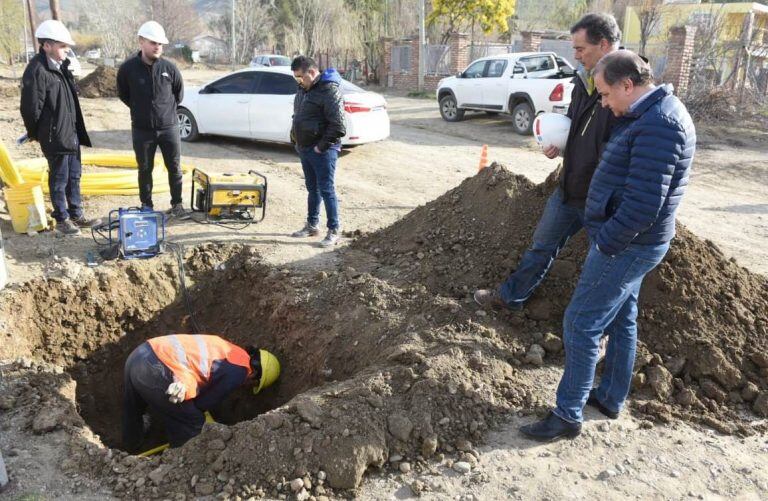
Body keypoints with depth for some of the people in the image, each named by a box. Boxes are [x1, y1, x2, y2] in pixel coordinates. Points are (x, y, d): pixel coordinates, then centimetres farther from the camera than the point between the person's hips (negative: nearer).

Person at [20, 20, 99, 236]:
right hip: (55, 136, -8)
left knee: (74, 176, 16)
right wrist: (36, 133, -5)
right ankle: (62, 219, 16)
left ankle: (76, 215, 28)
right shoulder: (37, 70, -18)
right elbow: (30, 107, -17)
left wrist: (76, 129, 14)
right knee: (59, 179, 3)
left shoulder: (61, 65, 10)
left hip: (72, 133, 8)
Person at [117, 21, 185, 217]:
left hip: (169, 126, 0)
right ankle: (146, 205, 22)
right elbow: (123, 94, 8)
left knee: (174, 167, 7)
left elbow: (179, 93, 11)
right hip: (141, 129, 0)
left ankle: (177, 203, 20)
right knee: (145, 169, 9)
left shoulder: (169, 68, -5)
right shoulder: (128, 68, -7)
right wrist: (140, 109, 9)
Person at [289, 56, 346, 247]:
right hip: (304, 148, 9)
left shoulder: (329, 91, -17)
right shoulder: (303, 89, 12)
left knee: (326, 190, -5)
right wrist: (295, 135, 14)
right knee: (312, 188, 17)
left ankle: (334, 231, 3)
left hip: (322, 151, -9)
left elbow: (338, 127, -22)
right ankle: (312, 225, 28)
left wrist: (321, 146, -18)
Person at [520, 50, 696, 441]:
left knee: (581, 324, -4)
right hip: (631, 243, 10)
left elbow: (644, 204, -28)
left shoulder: (658, 125, -23)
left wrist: (605, 242, -20)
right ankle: (611, 398, 35)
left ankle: (568, 415, 8)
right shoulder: (651, 114, 11)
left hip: (626, 246, -10)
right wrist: (608, 236, 12)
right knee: (621, 319, 19)